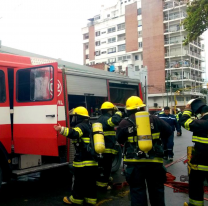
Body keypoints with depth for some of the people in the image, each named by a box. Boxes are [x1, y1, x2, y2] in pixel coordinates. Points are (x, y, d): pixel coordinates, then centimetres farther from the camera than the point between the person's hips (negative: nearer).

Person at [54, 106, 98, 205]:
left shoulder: (81, 126, -11)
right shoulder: (89, 126, 19)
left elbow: (74, 133, -34)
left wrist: (62, 130, -47)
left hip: (83, 160, -9)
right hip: (92, 160, 9)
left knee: (79, 180, 4)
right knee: (90, 180, 12)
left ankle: (76, 198, 16)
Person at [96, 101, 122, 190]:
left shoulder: (101, 119, 16)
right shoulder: (106, 119, -18)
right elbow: (115, 120, -36)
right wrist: (118, 113, -19)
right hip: (106, 149, -10)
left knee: (103, 166, 25)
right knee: (105, 167, -1)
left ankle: (106, 178, 42)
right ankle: (102, 184, 6)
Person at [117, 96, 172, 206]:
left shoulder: (125, 123, -6)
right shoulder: (154, 119, 0)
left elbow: (120, 140, 3)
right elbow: (168, 131, 5)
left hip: (135, 162, -2)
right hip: (154, 161, 2)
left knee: (137, 190, 8)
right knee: (156, 189, 17)